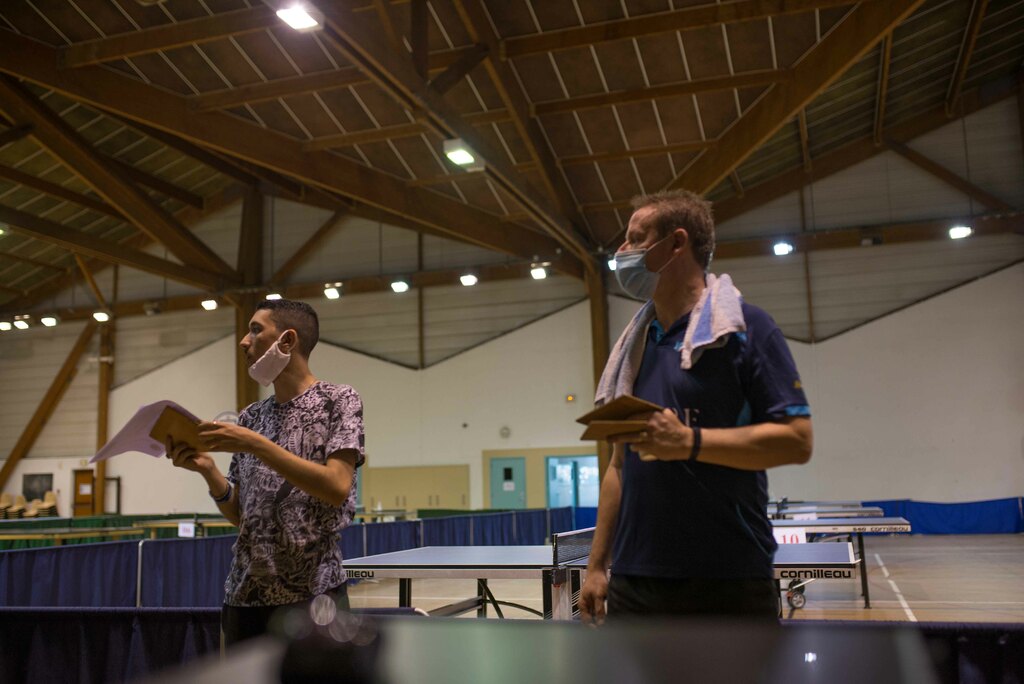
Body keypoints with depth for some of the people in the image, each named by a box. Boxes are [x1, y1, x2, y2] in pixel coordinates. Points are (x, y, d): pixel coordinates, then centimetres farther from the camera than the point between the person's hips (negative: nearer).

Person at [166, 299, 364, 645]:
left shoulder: (338, 401, -3)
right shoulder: (251, 417, 12)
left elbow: (337, 487, -18)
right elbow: (240, 514, 13)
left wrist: (257, 445, -21)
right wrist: (207, 469, -5)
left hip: (312, 595, -5)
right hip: (245, 595, 6)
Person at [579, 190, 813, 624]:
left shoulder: (744, 327, -5)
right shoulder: (633, 346, 14)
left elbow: (796, 440, -11)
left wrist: (689, 441, -21)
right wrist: (597, 564, 10)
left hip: (728, 583, -6)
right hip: (634, 580, 6)